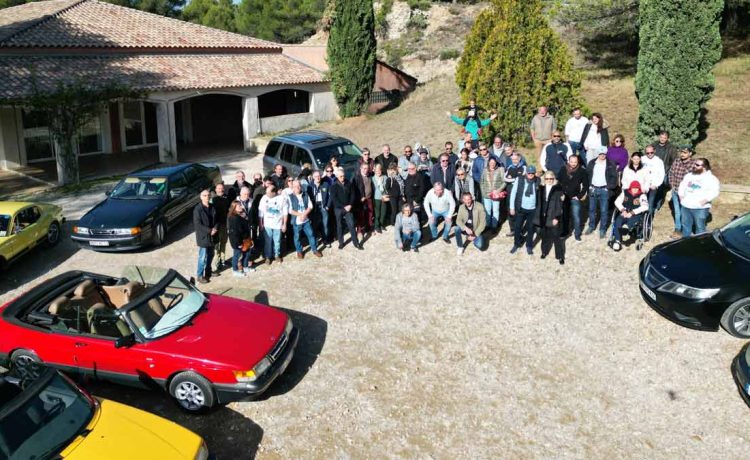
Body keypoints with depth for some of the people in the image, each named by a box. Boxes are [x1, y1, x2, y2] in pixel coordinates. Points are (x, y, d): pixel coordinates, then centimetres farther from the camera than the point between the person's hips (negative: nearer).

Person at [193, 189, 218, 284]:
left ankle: (208, 271, 35)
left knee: (210, 255, 17)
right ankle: (200, 275, 10)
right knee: (203, 257, -3)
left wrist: (215, 228, -9)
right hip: (203, 236, -6)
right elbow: (197, 224, -18)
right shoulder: (198, 209, -14)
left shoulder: (212, 207, 4)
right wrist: (209, 231, -19)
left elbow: (216, 219, 11)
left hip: (212, 235, 6)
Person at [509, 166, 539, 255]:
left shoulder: (537, 181, -6)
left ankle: (529, 246, 27)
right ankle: (516, 244, 28)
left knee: (530, 228, 12)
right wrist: (512, 207, -4)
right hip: (521, 208, 0)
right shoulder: (520, 180, -8)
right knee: (517, 227, 9)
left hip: (532, 209, 0)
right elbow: (513, 193, -3)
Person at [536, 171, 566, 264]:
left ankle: (560, 256, 12)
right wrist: (538, 217, 5)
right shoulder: (542, 189, 6)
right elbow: (540, 204, 8)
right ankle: (544, 251, 34)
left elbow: (559, 205, -9)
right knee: (545, 235, 15)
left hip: (554, 218, -4)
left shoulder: (558, 189, -6)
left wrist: (556, 218, -14)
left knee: (557, 237, 2)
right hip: (544, 217, 4)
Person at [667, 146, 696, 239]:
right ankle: (677, 229, 31)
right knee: (677, 212, 17)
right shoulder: (676, 162, 0)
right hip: (675, 191, 5)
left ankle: (683, 231, 19)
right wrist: (672, 186, 4)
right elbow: (671, 173, 11)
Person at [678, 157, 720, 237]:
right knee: (685, 225, 15)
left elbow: (714, 191, -12)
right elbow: (682, 185, 21)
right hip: (686, 206, 6)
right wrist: (681, 194, 5)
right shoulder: (688, 175, 15)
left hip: (700, 207, -6)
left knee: (700, 227, -1)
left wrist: (706, 199, -22)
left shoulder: (711, 178, -4)